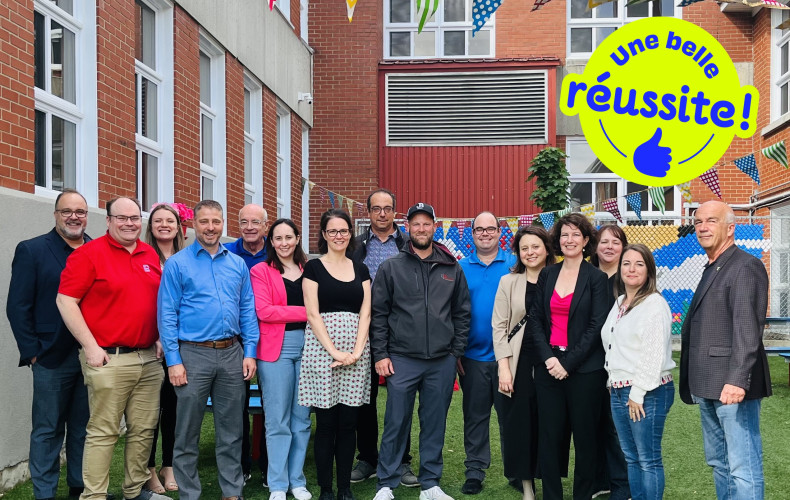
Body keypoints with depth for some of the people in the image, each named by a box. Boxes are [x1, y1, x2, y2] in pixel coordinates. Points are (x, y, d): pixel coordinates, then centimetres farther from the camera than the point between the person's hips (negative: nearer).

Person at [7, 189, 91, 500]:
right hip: (52, 358, -3)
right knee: (48, 431, 6)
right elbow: (18, 307, -3)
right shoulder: (31, 251, 0)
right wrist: (32, 352, -8)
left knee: (84, 428, 12)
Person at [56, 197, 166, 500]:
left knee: (144, 429, 11)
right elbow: (66, 301, -8)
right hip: (109, 359, -6)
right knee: (103, 432, -2)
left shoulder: (151, 256, 13)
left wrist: (160, 338, 11)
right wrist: (91, 347, -12)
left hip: (149, 359, 6)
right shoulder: (89, 253, -5)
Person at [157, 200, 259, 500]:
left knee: (231, 430, 11)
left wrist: (249, 352, 1)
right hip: (193, 354, -3)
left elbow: (248, 310, 10)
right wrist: (173, 361, -11)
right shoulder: (177, 264, -2)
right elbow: (167, 315, -5)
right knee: (187, 432, 6)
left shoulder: (238, 264, 9)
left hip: (231, 353, 3)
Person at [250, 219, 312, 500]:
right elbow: (264, 311, -10)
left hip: (307, 345, 4)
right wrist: (305, 312, -13)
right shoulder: (261, 271, 2)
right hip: (276, 348, -3)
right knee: (278, 420, 1)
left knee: (302, 418, 9)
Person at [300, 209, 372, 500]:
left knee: (348, 424, 6)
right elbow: (313, 314, -5)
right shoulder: (314, 268, 2)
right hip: (322, 349, -3)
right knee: (326, 424, 0)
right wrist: (334, 351, -14)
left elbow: (365, 313, 6)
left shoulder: (360, 269, 13)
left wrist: (357, 351, -8)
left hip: (356, 351, 3)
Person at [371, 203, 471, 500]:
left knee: (435, 424, 9)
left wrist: (456, 352, 4)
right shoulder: (391, 268, 2)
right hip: (402, 360, -2)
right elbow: (379, 314, 2)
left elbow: (462, 313, 10)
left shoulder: (452, 269, 7)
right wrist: (380, 355, -3)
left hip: (442, 362, 2)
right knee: (396, 423, 2)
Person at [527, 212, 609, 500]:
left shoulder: (596, 278, -1)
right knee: (549, 435, 4)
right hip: (548, 366, 3)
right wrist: (548, 358, -8)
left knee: (584, 436, 5)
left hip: (585, 368, -3)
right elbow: (535, 320, 6)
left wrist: (568, 363, -13)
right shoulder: (546, 275, 10)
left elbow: (596, 326, -7)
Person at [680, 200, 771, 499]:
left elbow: (748, 329, -20)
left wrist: (737, 380, -27)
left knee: (743, 468, -6)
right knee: (719, 463, 16)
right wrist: (697, 384, 12)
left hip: (732, 387, -9)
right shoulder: (711, 269, 19)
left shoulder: (746, 267, -10)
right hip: (708, 387, 9)